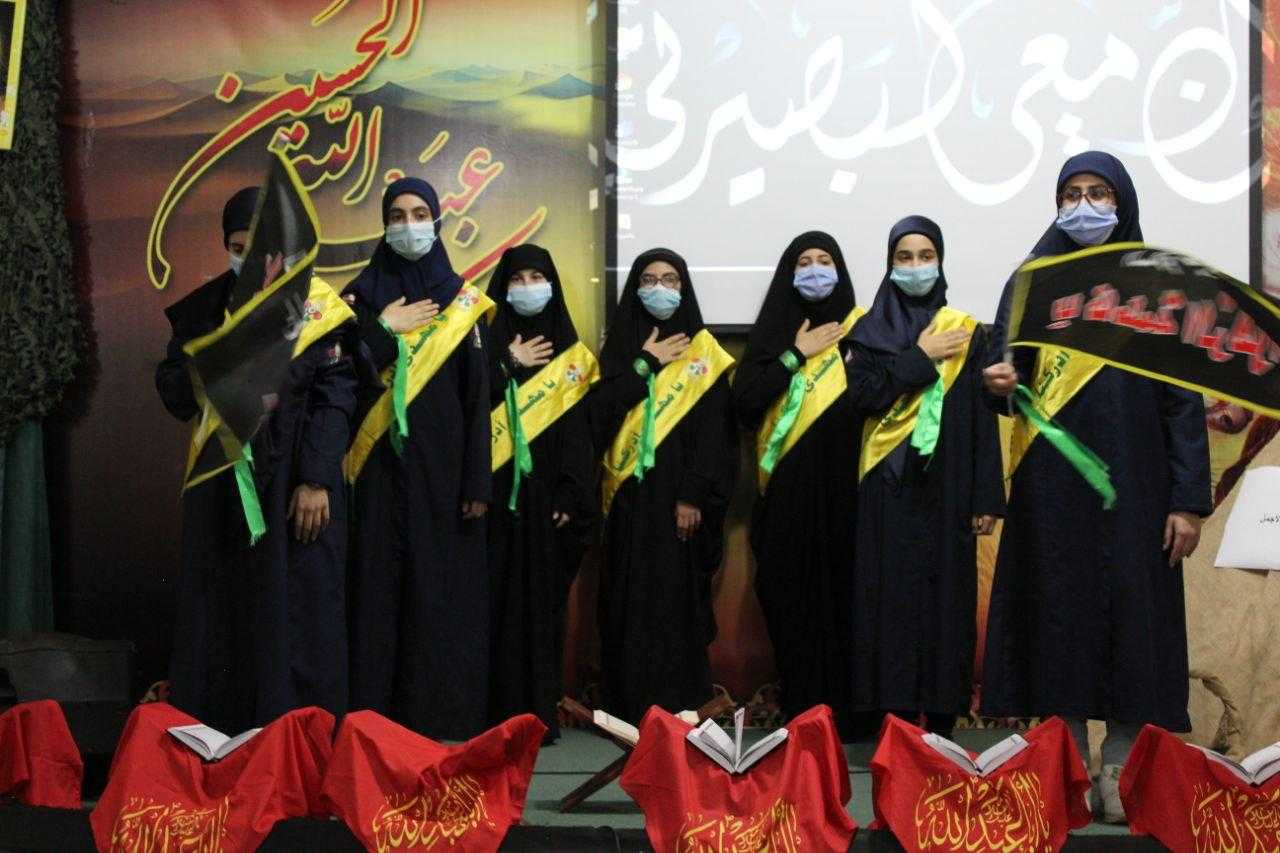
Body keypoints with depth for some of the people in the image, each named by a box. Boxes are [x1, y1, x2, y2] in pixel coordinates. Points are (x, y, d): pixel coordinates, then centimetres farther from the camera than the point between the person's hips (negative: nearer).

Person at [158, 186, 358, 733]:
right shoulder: (203, 308, 8)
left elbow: (335, 397, -7)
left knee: (296, 606, -2)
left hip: (294, 481, -3)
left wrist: (316, 481, -14)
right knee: (220, 609, 5)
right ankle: (214, 735, 12)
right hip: (222, 485, 3)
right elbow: (171, 390, 9)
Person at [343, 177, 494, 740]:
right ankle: (377, 715, 4)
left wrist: (478, 481, -6)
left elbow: (478, 395, 1)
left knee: (444, 585, -1)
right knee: (381, 584, -1)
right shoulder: (363, 296, 7)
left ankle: (444, 714, 7)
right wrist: (385, 329, -10)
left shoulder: (460, 300, 6)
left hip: (442, 464, 0)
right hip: (382, 463, 0)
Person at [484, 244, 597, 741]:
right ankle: (495, 710, 1)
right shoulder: (490, 343, 8)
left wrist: (571, 496, -7)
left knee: (542, 599, 1)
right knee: (497, 598, -3)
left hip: (546, 496, 1)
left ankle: (539, 710, 6)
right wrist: (508, 368, -9)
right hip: (497, 494, 0)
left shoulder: (571, 355, 9)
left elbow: (580, 430, 2)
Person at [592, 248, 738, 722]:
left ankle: (678, 707, 4)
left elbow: (714, 429, -4)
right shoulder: (620, 347, 10)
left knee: (678, 599, -2)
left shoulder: (702, 351, 4)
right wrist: (644, 364, -7)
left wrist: (694, 496, -12)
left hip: (678, 498, -2)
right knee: (629, 602, 2)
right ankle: (629, 708, 7)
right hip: (629, 500, 2)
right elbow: (600, 412, -4)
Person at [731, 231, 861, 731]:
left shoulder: (859, 329, 7)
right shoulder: (772, 332, 11)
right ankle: (799, 711, 6)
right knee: (791, 596, -1)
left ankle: (844, 710, 4)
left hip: (842, 487, -1)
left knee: (842, 590, -3)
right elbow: (744, 400, -3)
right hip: (786, 489, 1)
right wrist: (796, 354, -4)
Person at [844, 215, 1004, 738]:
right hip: (888, 486, 0)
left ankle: (941, 723, 6)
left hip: (946, 486, 0)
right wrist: (920, 359, -11)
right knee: (892, 597, -2)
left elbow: (983, 417, 2)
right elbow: (862, 394, -8)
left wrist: (987, 497, -4)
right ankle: (895, 717, 3)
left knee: (946, 595, 0)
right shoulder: (870, 331, 8)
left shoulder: (965, 331, 6)